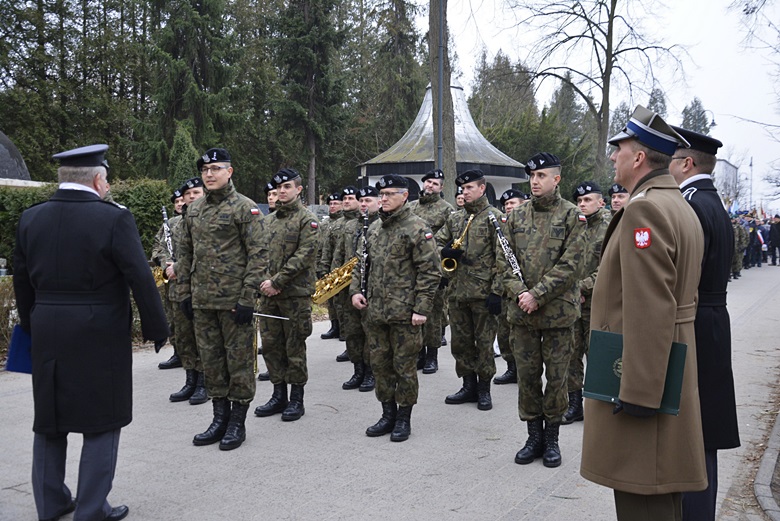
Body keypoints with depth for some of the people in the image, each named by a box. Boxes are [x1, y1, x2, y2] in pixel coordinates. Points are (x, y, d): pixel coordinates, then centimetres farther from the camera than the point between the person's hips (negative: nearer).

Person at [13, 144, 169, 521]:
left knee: (49, 419, 18)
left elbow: (22, 280, 10)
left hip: (47, 337, 5)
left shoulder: (30, 219, 3)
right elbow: (140, 278, -14)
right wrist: (156, 327, -3)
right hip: (100, 338, -5)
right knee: (101, 422, 7)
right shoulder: (113, 218, -14)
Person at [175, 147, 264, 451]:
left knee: (239, 359, 2)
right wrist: (185, 294, 10)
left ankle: (237, 423, 13)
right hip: (202, 301, 6)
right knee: (211, 359, 12)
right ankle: (220, 419, 24)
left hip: (233, 300, -6)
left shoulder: (245, 208, -6)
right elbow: (185, 254, 17)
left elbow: (255, 255, -11)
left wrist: (247, 298, -16)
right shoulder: (193, 210, 12)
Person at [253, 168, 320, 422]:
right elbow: (261, 252, 12)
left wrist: (277, 281, -18)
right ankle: (279, 395, 23)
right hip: (268, 295, 6)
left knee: (294, 348, 1)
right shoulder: (269, 220, 15)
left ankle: (296, 399, 12)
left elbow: (304, 256, -14)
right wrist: (264, 280, -6)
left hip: (295, 294, -6)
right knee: (271, 345, 10)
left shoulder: (307, 220, -5)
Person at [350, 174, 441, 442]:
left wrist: (422, 309, -17)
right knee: (380, 365, 14)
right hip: (375, 311, 7)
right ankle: (388, 415, 27)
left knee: (404, 367, 3)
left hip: (404, 314, -7)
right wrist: (356, 289, 6)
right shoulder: (374, 229, 12)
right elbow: (361, 262, 22)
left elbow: (430, 271, -13)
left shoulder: (417, 229, -10)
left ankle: (404, 418, 17)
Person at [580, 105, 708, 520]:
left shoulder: (644, 209, -18)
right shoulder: (680, 206, 15)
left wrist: (638, 392, -22)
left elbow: (650, 311, -24)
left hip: (643, 379, -11)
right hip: (668, 373, 11)